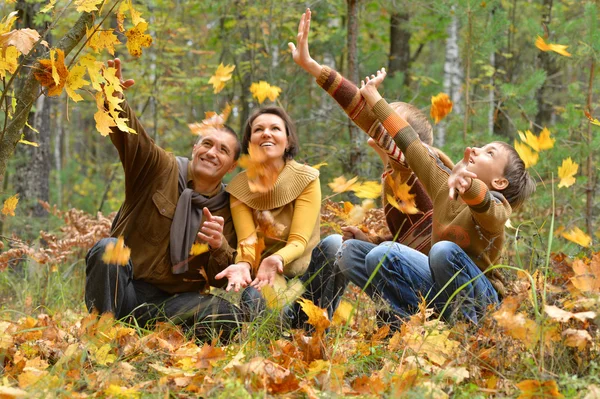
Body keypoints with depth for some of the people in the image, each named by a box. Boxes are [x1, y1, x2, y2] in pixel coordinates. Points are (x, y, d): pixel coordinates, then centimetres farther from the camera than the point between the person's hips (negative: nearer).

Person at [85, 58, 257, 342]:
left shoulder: (229, 211, 9)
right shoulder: (161, 169, 3)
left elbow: (226, 280, 5)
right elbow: (127, 132, -15)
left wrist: (219, 246, -18)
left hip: (173, 302, 2)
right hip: (124, 290, -2)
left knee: (230, 317, -27)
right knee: (108, 248, -34)